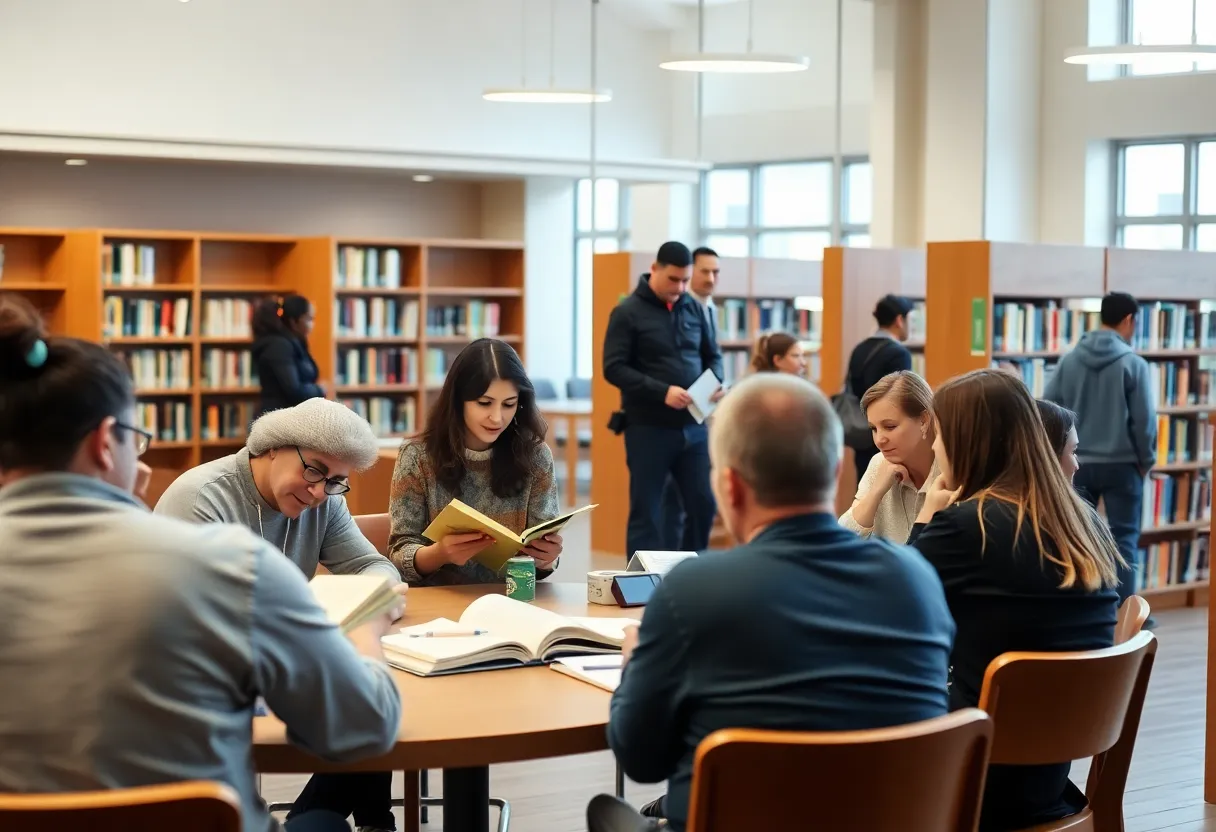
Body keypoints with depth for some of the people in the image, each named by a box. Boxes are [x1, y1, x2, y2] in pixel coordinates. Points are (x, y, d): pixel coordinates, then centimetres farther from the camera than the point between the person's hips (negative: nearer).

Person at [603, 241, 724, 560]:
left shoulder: (695, 309, 9)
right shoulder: (628, 312, -5)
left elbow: (713, 356, 17)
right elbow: (614, 368, -11)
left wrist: (716, 384, -6)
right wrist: (662, 392, -22)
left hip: (693, 425, 5)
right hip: (648, 427, -5)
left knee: (703, 504, 6)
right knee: (646, 512, 1)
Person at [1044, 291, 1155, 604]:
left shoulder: (1069, 360, 1)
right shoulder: (1133, 363, -10)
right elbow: (1144, 419, -9)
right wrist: (1146, 460, 5)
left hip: (1078, 464, 3)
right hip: (1121, 464, -3)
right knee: (1124, 538, 4)